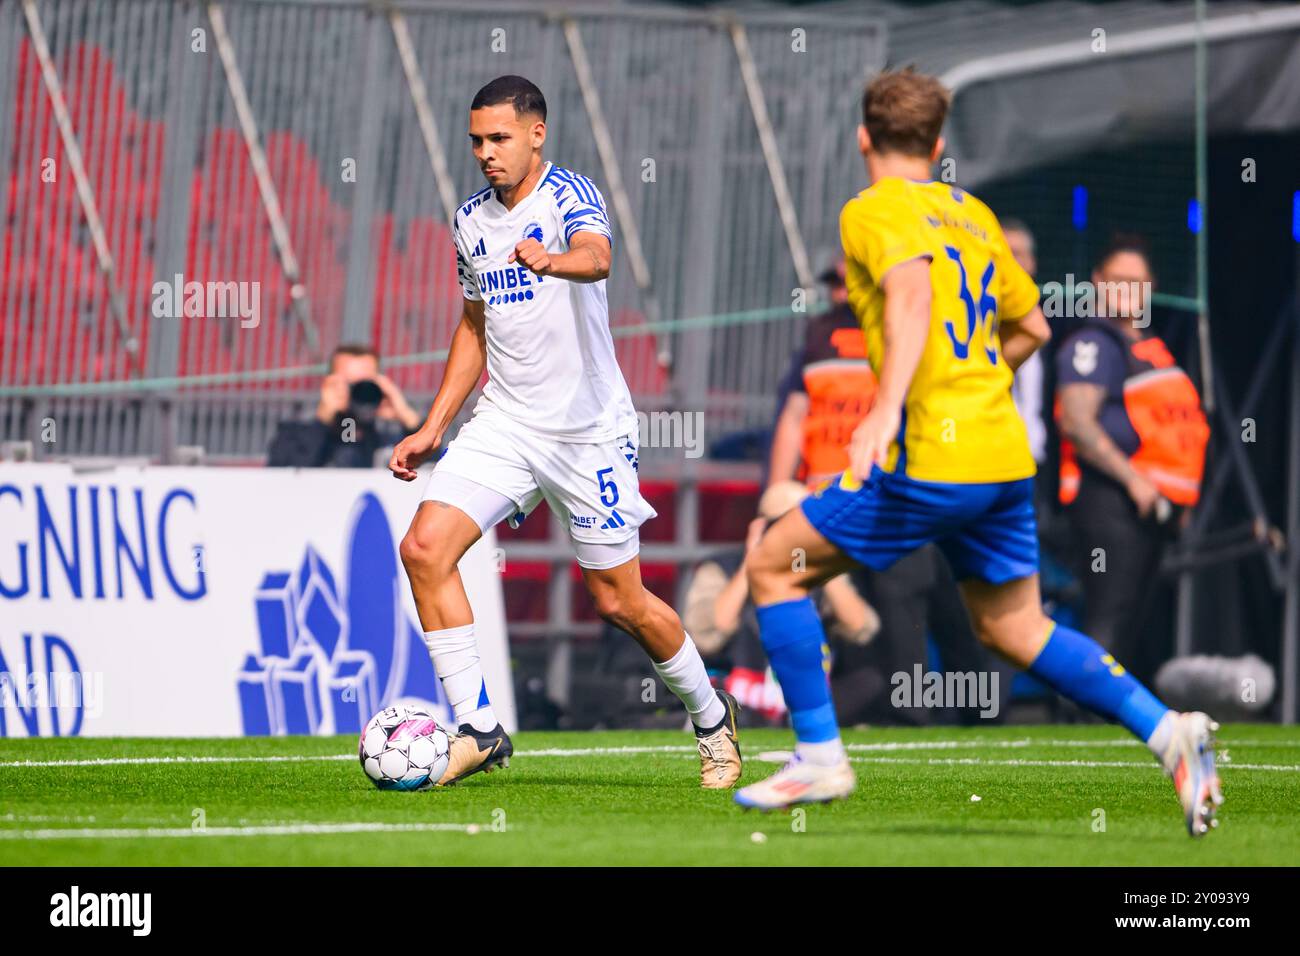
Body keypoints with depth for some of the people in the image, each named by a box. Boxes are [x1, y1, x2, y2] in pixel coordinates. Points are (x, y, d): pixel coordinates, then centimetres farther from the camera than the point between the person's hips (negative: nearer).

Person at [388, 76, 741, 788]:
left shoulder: (568, 195, -12)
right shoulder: (472, 220, 10)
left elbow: (595, 256, -35)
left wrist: (550, 261, -59)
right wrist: (432, 429, 17)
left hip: (588, 429, -6)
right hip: (504, 421, 6)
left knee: (619, 602, 1)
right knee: (424, 548, -15)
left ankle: (710, 715, 28)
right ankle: (477, 728, -9)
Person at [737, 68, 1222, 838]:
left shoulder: (874, 212, -5)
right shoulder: (973, 212, 18)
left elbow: (914, 289, -25)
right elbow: (1033, 327, 25)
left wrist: (888, 407, -36)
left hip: (931, 460, -7)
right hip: (1007, 455, 8)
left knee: (775, 567, 5)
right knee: (1013, 628, 18)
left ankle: (820, 757, 3)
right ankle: (1168, 730, 3)